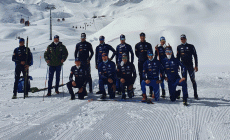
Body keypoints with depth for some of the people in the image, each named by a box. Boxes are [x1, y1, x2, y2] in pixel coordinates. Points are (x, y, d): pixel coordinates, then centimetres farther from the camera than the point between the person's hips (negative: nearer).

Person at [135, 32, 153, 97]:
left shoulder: (148, 44, 12)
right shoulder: (137, 45, 11)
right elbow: (136, 53, 11)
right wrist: (140, 57, 0)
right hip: (140, 62, 1)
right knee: (141, 76, 2)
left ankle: (151, 91, -6)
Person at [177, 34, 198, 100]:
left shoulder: (191, 46, 3)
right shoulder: (179, 47, 10)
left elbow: (195, 56, 3)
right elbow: (178, 57, 16)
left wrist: (196, 66, -2)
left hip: (190, 65, -2)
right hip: (183, 66, 2)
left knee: (193, 80, -5)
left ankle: (195, 95, 0)